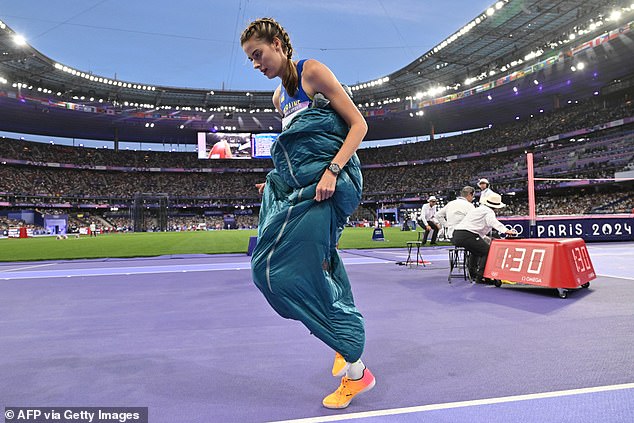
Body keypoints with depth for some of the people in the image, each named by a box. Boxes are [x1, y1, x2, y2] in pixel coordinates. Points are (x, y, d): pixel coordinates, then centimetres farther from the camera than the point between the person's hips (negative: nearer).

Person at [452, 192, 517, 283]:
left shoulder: (478, 209, 28)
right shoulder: (489, 212, 0)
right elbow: (493, 222, -22)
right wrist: (506, 231, -35)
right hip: (467, 235, -10)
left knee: (476, 251, 31)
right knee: (487, 251, -5)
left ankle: (473, 274, 35)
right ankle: (480, 276, -10)